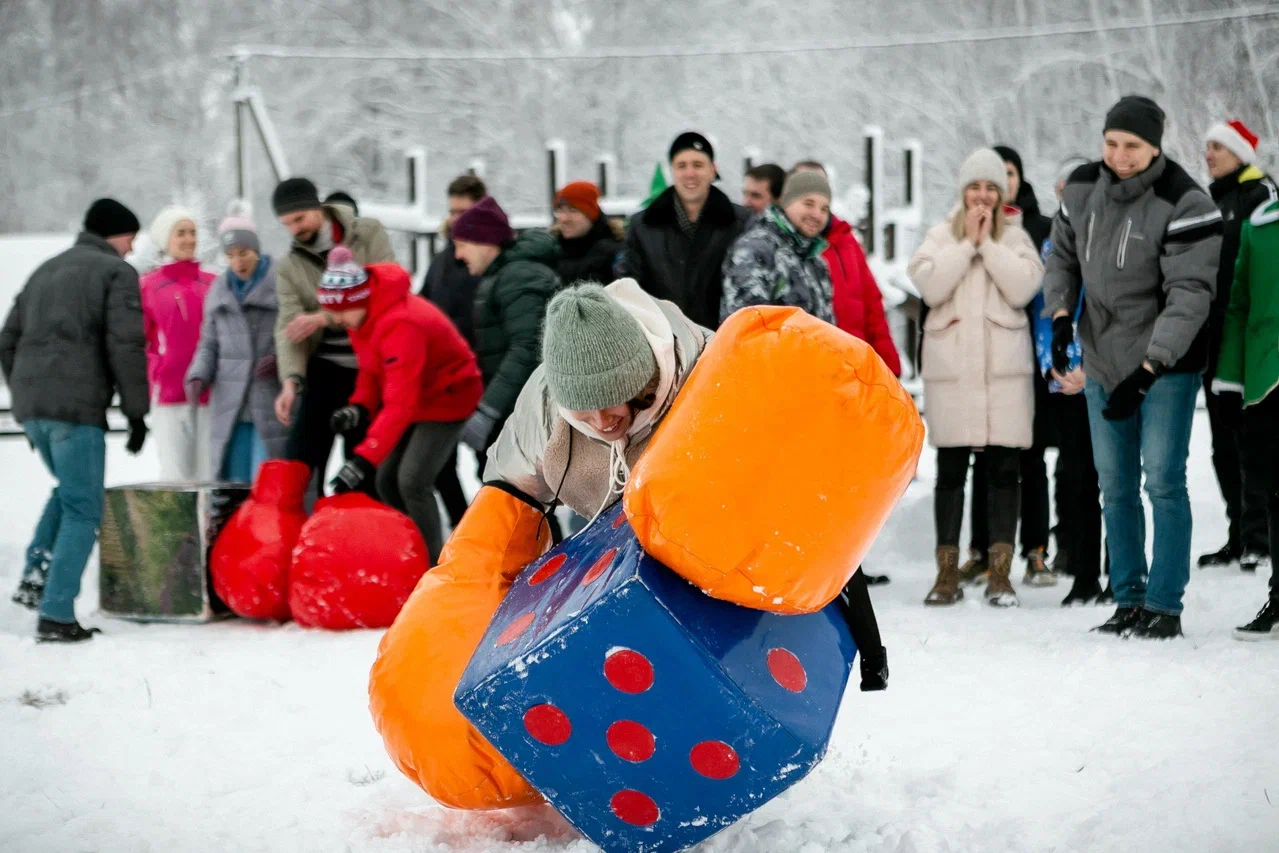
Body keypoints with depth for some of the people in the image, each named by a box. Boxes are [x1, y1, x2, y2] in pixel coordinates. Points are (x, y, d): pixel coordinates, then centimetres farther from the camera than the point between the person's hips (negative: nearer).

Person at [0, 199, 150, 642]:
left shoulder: (46, 270, 22)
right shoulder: (117, 273, 1)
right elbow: (126, 347, -9)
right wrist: (136, 412, -4)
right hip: (77, 407, -7)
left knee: (69, 489, 27)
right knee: (82, 509, -1)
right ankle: (56, 615, -8)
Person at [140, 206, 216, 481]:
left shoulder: (213, 284, 12)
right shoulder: (147, 286, 6)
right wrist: (145, 384, -4)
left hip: (210, 393, 2)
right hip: (169, 392, -2)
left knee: (210, 474, 0)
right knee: (176, 474, -4)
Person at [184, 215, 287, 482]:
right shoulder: (219, 290, 15)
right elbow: (210, 343, 20)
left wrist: (281, 360, -20)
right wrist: (198, 376, 3)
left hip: (273, 407, -5)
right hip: (231, 407, 5)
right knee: (234, 483, 5)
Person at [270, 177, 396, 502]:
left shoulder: (368, 234, -4)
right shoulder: (290, 266, 2)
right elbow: (289, 326, -9)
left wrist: (325, 317, -25)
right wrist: (291, 380, -27)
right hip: (326, 368, 2)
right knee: (300, 456, -6)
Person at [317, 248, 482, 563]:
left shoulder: (401, 325, -35)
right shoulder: (361, 314, -6)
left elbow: (400, 404, -38)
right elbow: (372, 369, 9)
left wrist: (364, 459, -41)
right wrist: (359, 406, -12)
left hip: (447, 395, -9)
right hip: (416, 396, 10)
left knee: (412, 480, -18)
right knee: (386, 480, 5)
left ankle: (433, 567, -9)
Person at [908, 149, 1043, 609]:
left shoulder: (1015, 237, 9)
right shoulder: (941, 235, 9)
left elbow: (1023, 288, -8)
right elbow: (930, 286, -8)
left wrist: (989, 241, -7)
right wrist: (968, 242, -7)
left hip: (1004, 367, 0)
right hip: (951, 367, 0)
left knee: (1003, 468, 0)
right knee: (950, 469, 3)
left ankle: (1000, 574, 4)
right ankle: (947, 572, 9)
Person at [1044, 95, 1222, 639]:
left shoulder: (1185, 205, -19)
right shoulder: (1083, 188, -1)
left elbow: (1190, 295, -22)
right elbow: (1062, 257, 13)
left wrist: (1147, 372, -27)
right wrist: (1061, 318, -5)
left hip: (1166, 365, -6)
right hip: (1101, 363, 6)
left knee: (1163, 482, -8)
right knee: (1115, 487, 10)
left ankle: (1164, 607, -1)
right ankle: (1128, 600, 19)